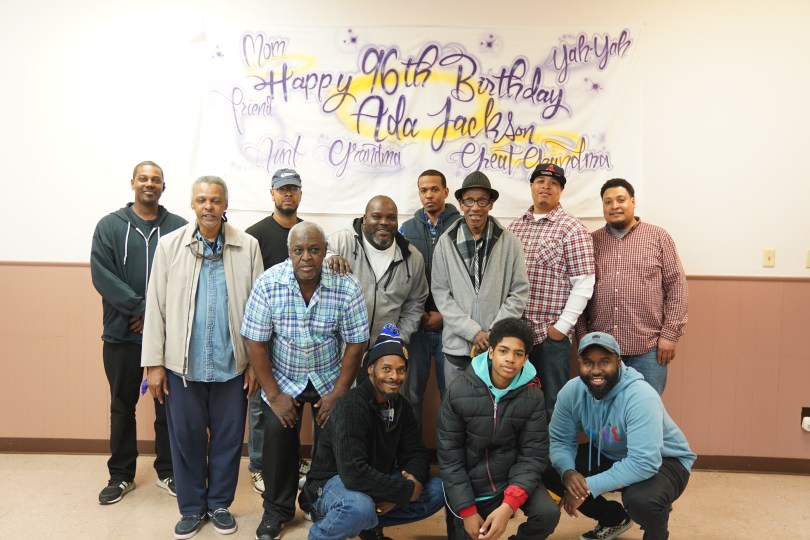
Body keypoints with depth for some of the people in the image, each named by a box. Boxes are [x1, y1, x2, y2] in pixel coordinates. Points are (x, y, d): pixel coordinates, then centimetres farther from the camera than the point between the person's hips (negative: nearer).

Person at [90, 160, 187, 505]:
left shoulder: (179, 228, 1)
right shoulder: (109, 226, 4)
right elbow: (101, 274, -7)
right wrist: (140, 307, -15)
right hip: (122, 332, 1)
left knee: (168, 404, 9)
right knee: (122, 405, 13)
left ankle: (167, 471, 25)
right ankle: (121, 475, 28)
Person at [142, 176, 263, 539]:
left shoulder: (248, 247, -2)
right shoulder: (170, 245, -1)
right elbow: (156, 307, 0)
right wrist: (154, 362, -2)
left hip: (231, 364, 0)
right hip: (182, 363, 1)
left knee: (228, 437, 11)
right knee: (186, 437, 12)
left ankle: (219, 503, 32)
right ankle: (191, 507, 31)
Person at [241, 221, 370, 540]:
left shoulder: (347, 286, -17)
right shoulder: (268, 283, -17)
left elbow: (355, 343, -10)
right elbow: (255, 342, -11)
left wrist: (338, 394, -9)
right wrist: (273, 394, -10)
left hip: (328, 380, 0)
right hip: (282, 381, 0)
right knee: (277, 440, -5)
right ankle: (277, 510, 22)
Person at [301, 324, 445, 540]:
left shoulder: (400, 406, -2)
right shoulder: (352, 406, -27)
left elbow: (416, 454, 0)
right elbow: (353, 474, -36)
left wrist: (413, 480, -23)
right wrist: (407, 490, -28)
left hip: (376, 480, 8)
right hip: (332, 483, -7)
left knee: (436, 491, -5)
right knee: (360, 507, -39)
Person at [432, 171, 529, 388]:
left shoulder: (510, 242, -2)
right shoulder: (446, 242, -1)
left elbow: (519, 292, 0)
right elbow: (441, 293, -2)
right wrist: (473, 332, -10)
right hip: (457, 345, 1)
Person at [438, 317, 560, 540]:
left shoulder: (533, 396, -13)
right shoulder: (458, 391, -17)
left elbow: (533, 456, -12)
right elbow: (449, 456, -11)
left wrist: (508, 507, -25)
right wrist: (467, 511, -14)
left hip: (513, 477, 1)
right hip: (469, 483, -1)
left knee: (548, 514, -21)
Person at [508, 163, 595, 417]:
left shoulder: (572, 228, -6)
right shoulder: (515, 226, 12)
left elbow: (584, 283, -10)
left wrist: (562, 326, -13)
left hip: (551, 333, -5)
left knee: (551, 404, 6)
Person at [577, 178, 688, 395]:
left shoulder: (658, 237, 3)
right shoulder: (592, 241, 9)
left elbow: (677, 287, 0)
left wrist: (669, 335, -5)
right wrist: (582, 333, 3)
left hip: (647, 348, -2)